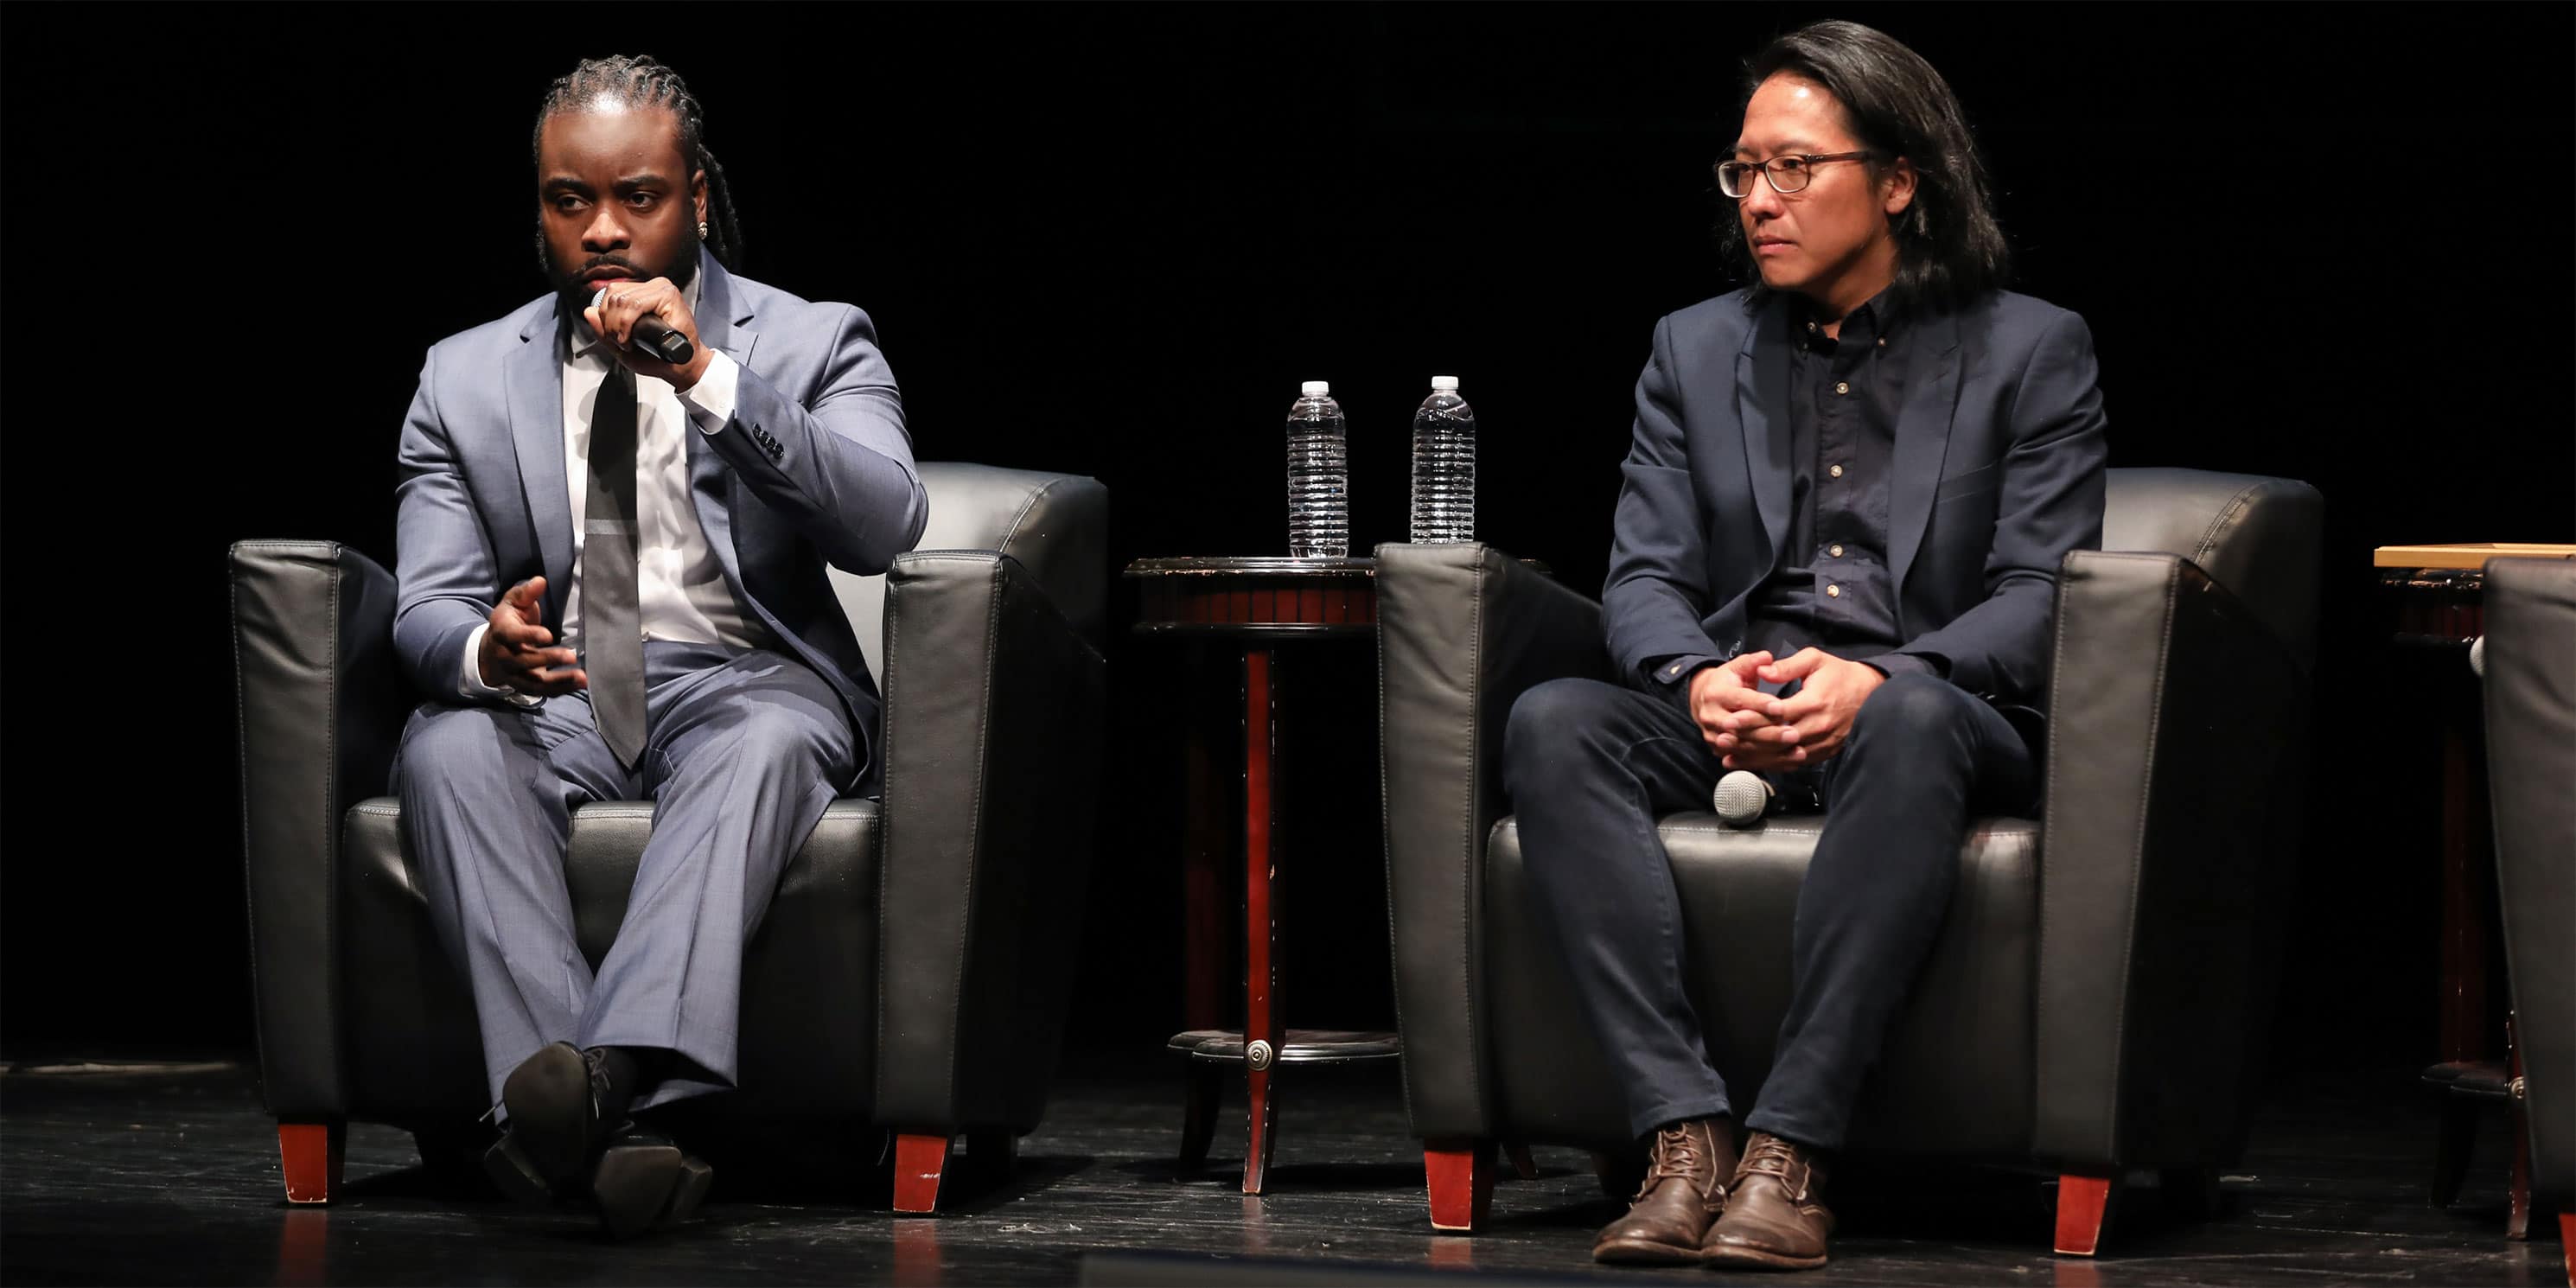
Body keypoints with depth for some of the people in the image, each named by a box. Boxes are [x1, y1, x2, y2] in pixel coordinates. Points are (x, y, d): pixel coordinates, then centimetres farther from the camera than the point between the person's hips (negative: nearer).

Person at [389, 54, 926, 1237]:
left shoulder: (814, 345, 8)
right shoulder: (466, 378, 14)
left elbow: (887, 525, -11)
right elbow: (428, 607, 5)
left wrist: (707, 379, -20)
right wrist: (485, 648, -21)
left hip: (741, 687, -2)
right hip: (550, 702, 2)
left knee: (765, 741, -37)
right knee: (447, 749, -32)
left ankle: (625, 1063, -57)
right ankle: (617, 1121, -47)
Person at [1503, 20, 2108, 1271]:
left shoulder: (2032, 351, 8)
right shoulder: (1694, 348, 18)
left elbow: (2038, 598, -2)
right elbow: (1645, 579, 10)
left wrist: (1874, 682, -21)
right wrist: (1697, 681, -15)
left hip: (1930, 713, -3)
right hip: (1727, 724, 3)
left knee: (1910, 725, -40)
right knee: (1551, 723, -28)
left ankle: (1790, 1146, -42)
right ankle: (1685, 1132, -37)